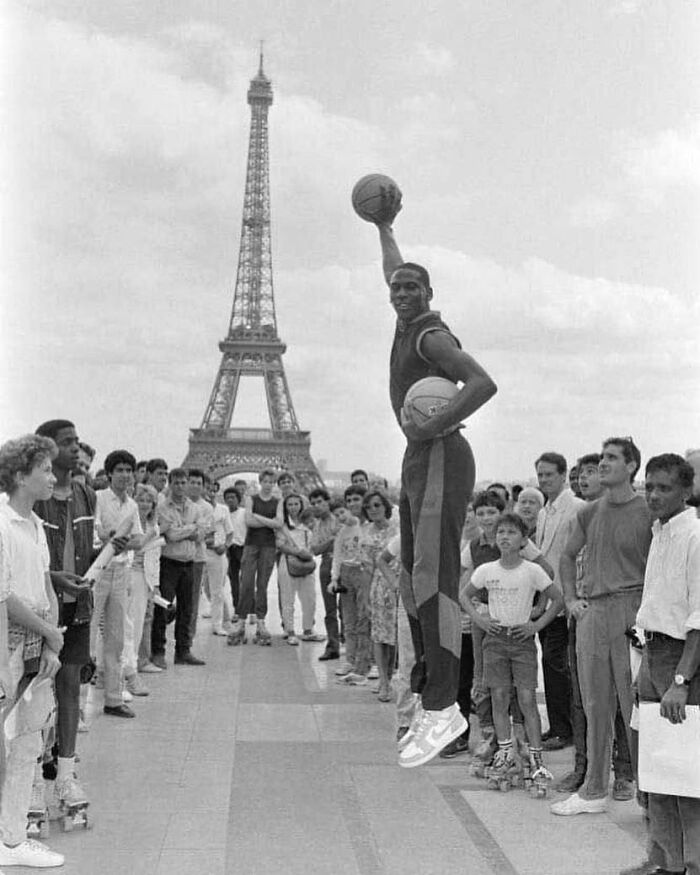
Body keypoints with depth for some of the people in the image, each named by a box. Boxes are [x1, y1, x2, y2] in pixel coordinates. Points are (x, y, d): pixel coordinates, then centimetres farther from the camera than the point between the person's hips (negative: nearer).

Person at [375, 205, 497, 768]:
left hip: (441, 459, -10)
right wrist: (384, 227, 46)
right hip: (417, 463, 10)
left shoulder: (432, 336, -9)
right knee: (414, 582, 5)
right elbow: (392, 273, 38)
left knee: (431, 576, -19)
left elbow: (483, 383, -24)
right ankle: (431, 702, 7)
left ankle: (443, 707, -23)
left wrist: (434, 427, -25)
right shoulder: (409, 325, 17)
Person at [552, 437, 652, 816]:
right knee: (595, 706, 10)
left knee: (634, 705, -3)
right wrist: (571, 599, 13)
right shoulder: (589, 513, 11)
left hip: (630, 610, -5)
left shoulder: (647, 512, -4)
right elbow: (567, 558, 24)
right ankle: (593, 791, 20)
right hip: (591, 613, 5)